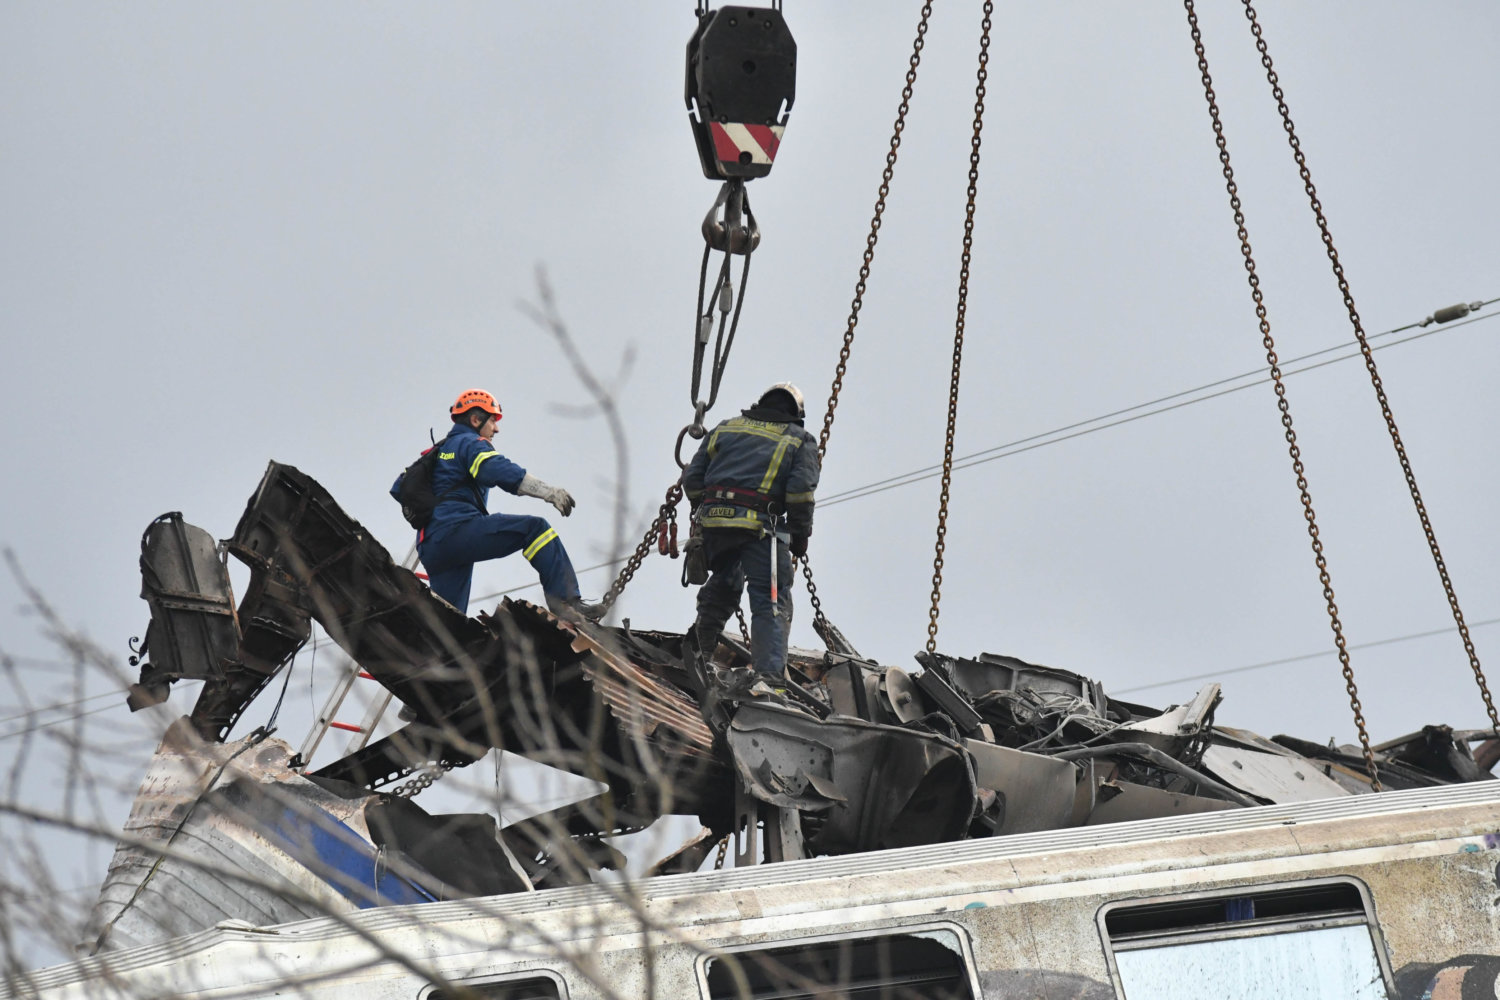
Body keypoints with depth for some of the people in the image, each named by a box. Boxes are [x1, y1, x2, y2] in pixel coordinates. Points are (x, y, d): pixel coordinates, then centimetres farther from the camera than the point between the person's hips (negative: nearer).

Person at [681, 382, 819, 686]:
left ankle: (702, 643, 35)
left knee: (723, 580, 31)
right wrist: (800, 534, 5)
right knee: (771, 602, -3)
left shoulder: (725, 428, 22)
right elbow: (801, 488, -3)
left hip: (713, 520, 4)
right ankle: (769, 673, -17)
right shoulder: (800, 440, 14)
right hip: (760, 526, -4)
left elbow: (692, 478, 18)